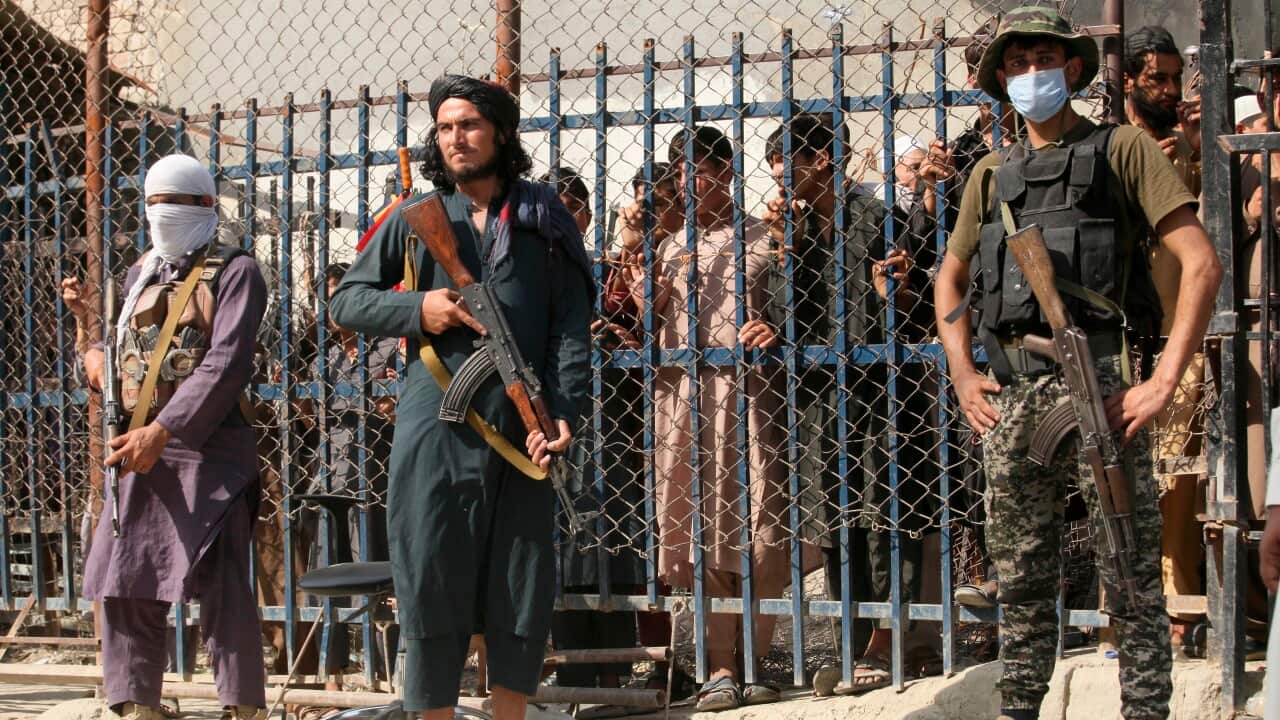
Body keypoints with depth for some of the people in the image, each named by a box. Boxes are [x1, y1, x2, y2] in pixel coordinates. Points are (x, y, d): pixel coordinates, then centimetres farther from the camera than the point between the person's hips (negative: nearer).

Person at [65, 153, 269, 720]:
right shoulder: (142, 274, 19)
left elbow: (225, 366, -14)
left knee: (222, 585, -11)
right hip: (139, 447, 7)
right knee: (126, 585, 5)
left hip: (208, 447, -7)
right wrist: (96, 351, 3)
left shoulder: (234, 272, -3)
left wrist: (161, 431, -22)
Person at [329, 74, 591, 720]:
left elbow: (570, 328, 3)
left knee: (522, 588, 4)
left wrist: (562, 413, -10)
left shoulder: (542, 221, 9)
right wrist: (416, 310, -6)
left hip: (522, 427, 0)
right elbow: (346, 301, 12)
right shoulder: (415, 220, 10)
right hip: (436, 427, 0)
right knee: (431, 583, 0)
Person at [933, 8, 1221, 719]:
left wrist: (1165, 381, -13)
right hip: (1009, 394, 5)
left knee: (1132, 580, -3)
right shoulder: (992, 173, 17)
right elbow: (951, 278, 28)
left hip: (1098, 386, -5)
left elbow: (1203, 264, -6)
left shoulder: (1122, 149, 2)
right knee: (1022, 581, 11)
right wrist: (963, 373, 13)